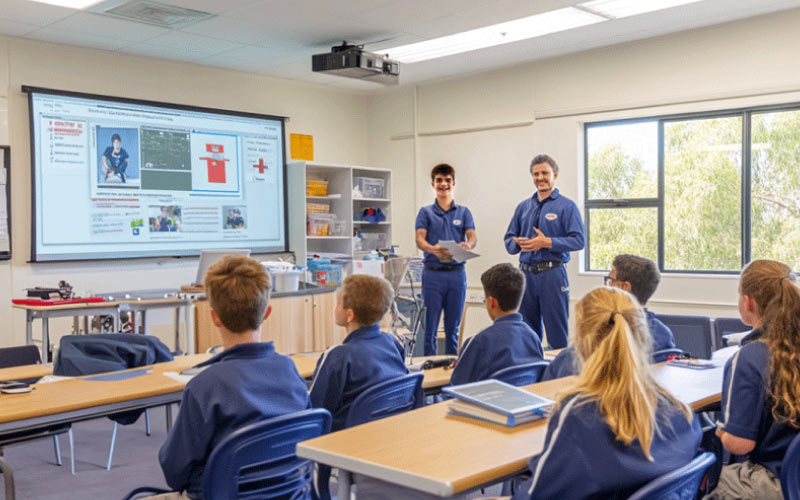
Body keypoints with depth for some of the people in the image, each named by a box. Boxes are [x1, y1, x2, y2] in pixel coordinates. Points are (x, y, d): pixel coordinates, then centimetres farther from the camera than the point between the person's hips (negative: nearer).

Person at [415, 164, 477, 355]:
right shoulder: (426, 212, 6)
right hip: (433, 273, -1)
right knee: (430, 326, 1)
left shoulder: (463, 212, 11)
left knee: (452, 328, 10)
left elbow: (472, 237, -2)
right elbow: (419, 239, -6)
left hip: (457, 273, 2)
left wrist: (468, 245, -27)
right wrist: (433, 249, -29)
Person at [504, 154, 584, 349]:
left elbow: (578, 240, -10)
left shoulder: (567, 206, -1)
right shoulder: (523, 207, 15)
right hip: (526, 273, 5)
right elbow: (509, 239, 14)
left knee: (556, 330, -3)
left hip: (552, 274, -5)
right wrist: (519, 243, -9)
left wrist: (547, 242, -18)